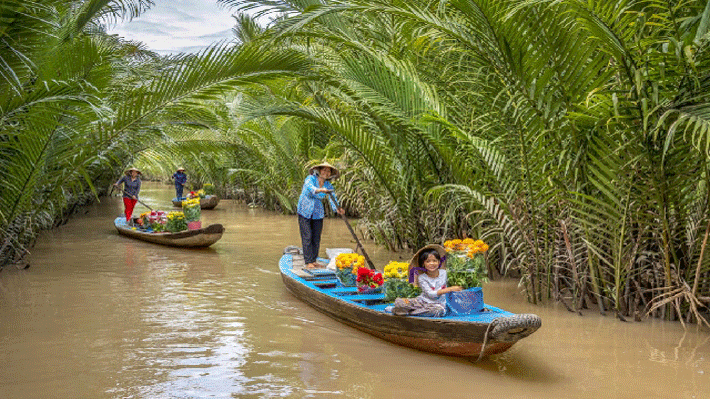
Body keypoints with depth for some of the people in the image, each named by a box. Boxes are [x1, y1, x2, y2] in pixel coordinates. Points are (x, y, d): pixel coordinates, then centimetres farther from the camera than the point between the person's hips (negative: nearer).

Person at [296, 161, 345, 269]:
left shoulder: (328, 186, -1)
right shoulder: (311, 178, -13)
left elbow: (332, 198, -15)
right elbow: (309, 187, -36)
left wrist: (337, 209, -36)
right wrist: (319, 190, -58)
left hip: (318, 213, 4)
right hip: (305, 212, -4)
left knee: (316, 238, 6)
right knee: (307, 237, -6)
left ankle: (313, 260, 18)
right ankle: (308, 262, -2)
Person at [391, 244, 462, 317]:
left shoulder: (443, 273, 4)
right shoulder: (422, 278, -7)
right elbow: (430, 294, -17)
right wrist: (450, 289, -20)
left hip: (438, 303, 3)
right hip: (423, 301, -3)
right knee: (398, 301, -28)